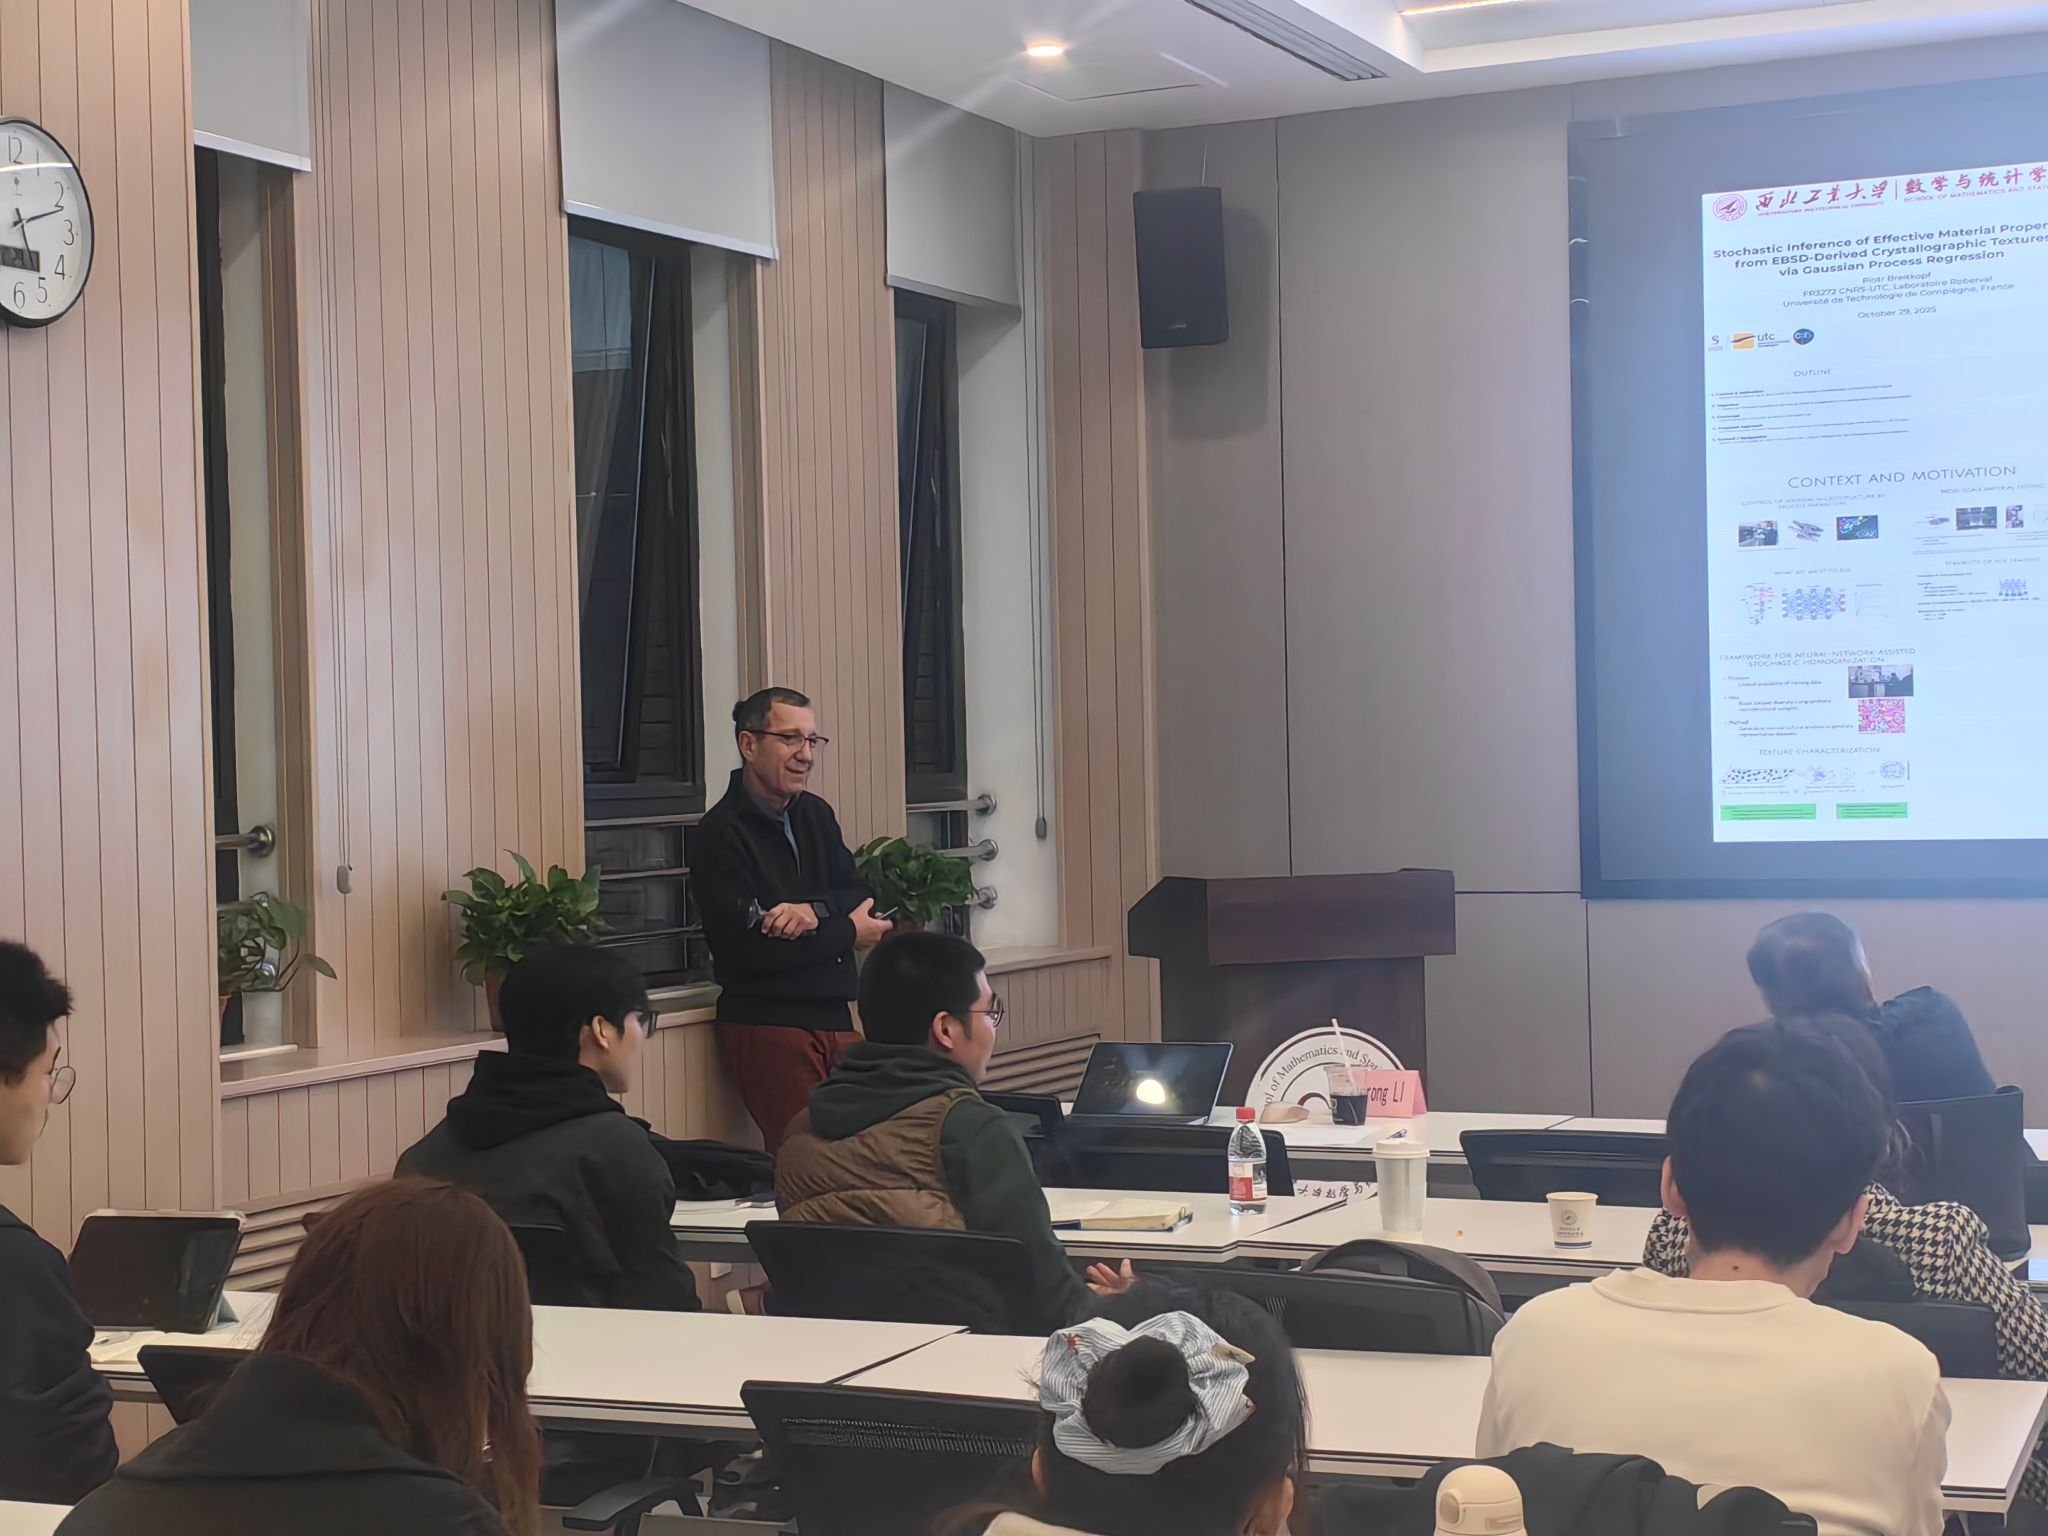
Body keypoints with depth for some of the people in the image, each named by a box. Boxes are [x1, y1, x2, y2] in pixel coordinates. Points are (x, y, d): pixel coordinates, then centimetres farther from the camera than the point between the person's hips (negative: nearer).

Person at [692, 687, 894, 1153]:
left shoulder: (816, 815, 14)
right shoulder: (721, 834, -11)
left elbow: (861, 898, 8)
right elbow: (744, 950, -19)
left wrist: (815, 911, -16)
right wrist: (848, 933, -8)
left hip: (833, 1017, 7)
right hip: (766, 1024, -7)